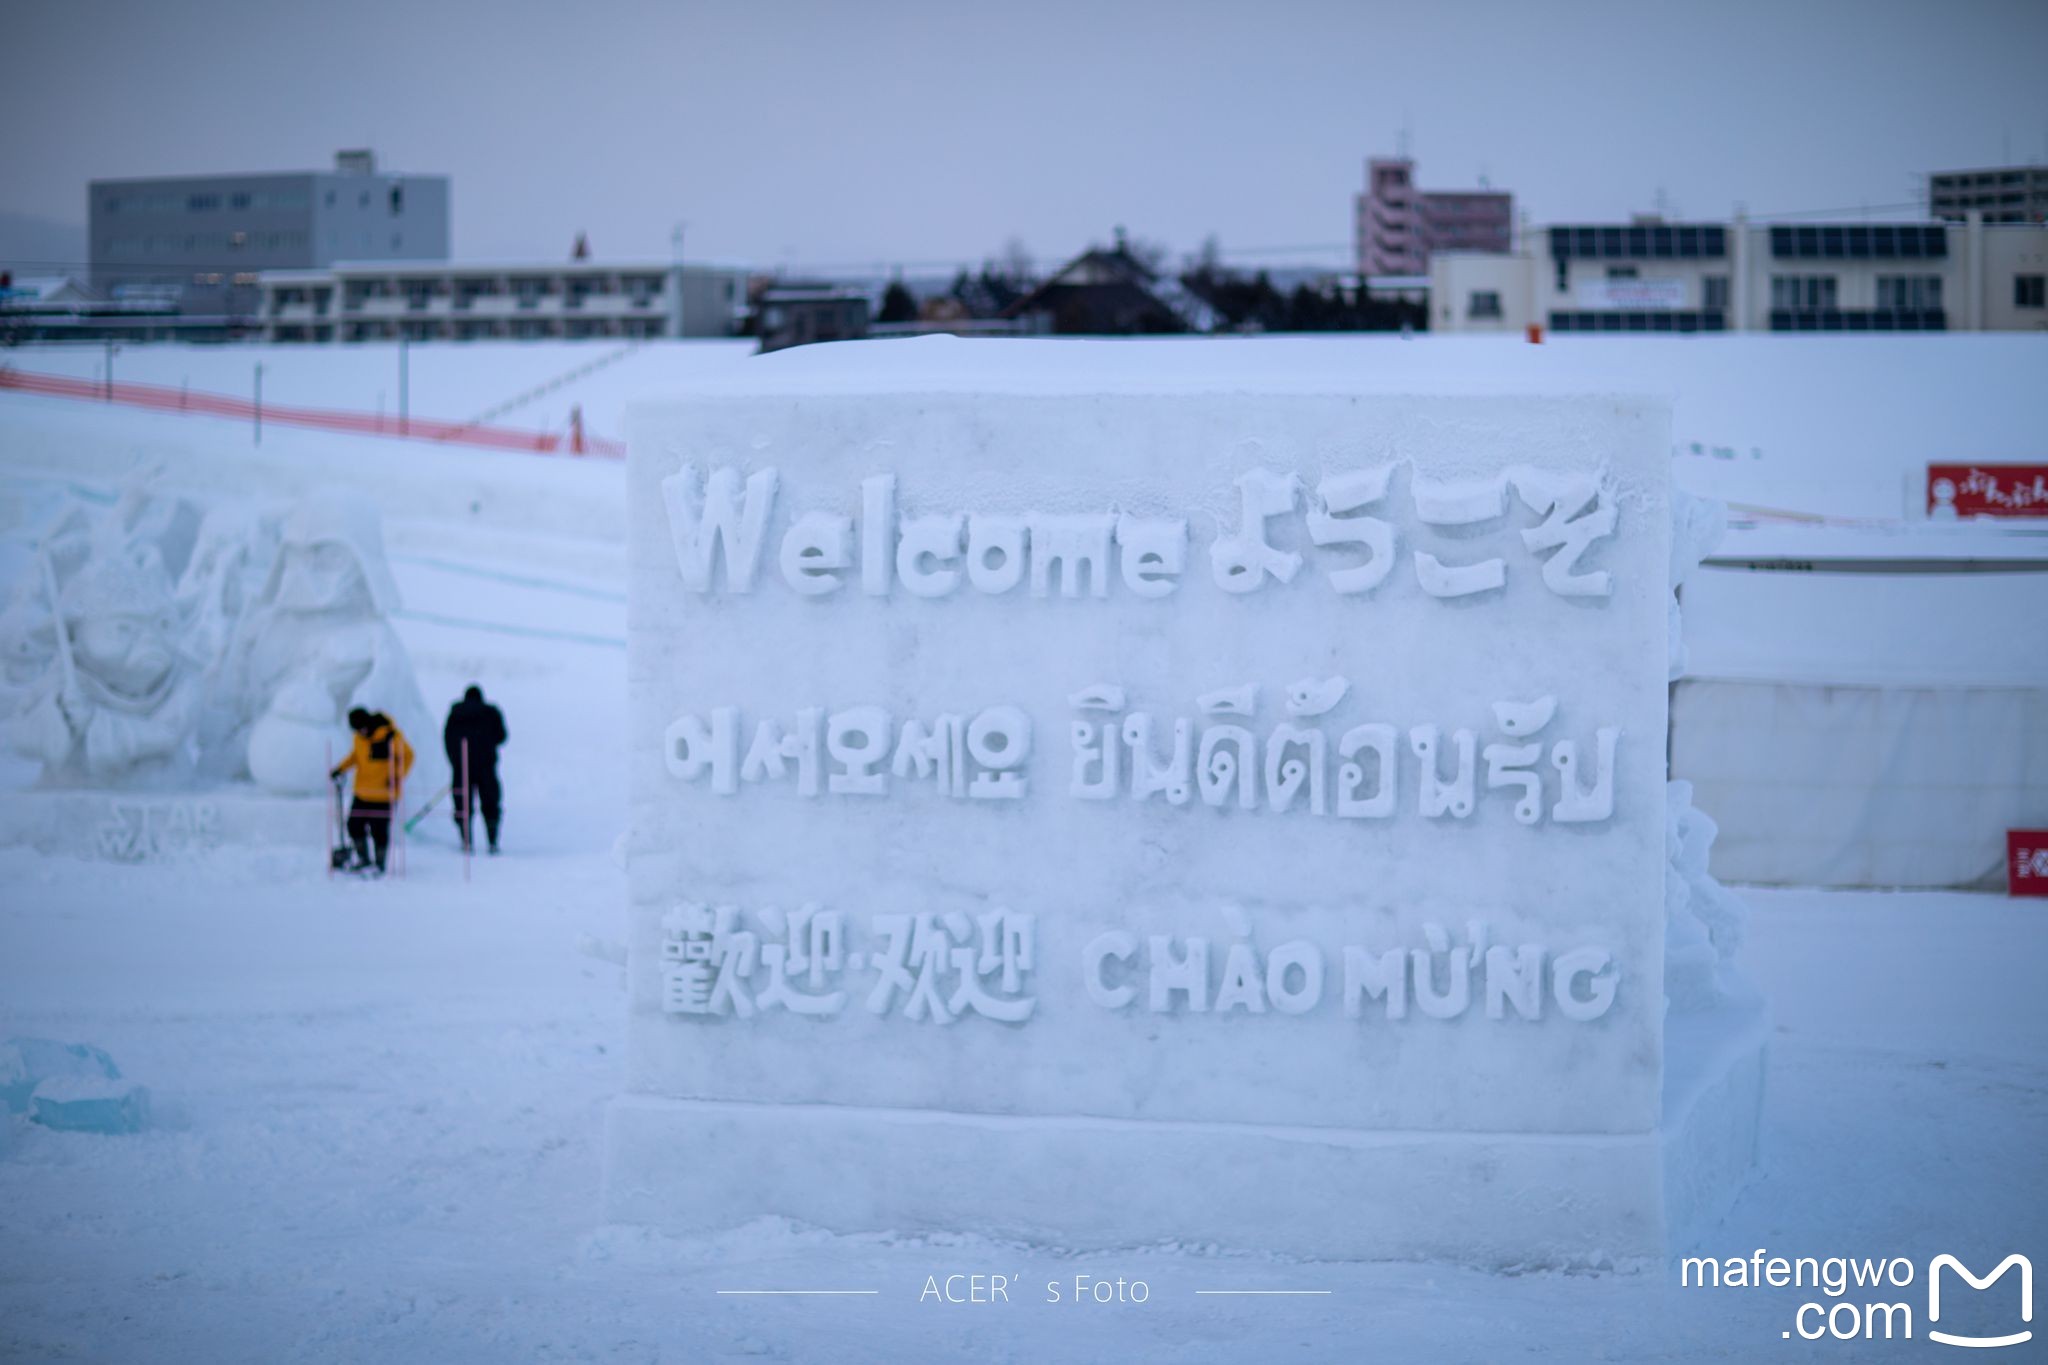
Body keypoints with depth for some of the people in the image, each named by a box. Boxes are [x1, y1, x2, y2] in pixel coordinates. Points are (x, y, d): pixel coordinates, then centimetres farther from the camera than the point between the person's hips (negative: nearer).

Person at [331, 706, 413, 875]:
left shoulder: (390, 734, -15)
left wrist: (397, 777, -17)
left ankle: (380, 864, 14)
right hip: (362, 792, 6)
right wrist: (341, 768, 10)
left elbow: (407, 755, -9)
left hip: (384, 794, -6)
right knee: (354, 825, 7)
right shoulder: (360, 737, 3)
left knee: (379, 830, -2)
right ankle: (364, 859, 26)